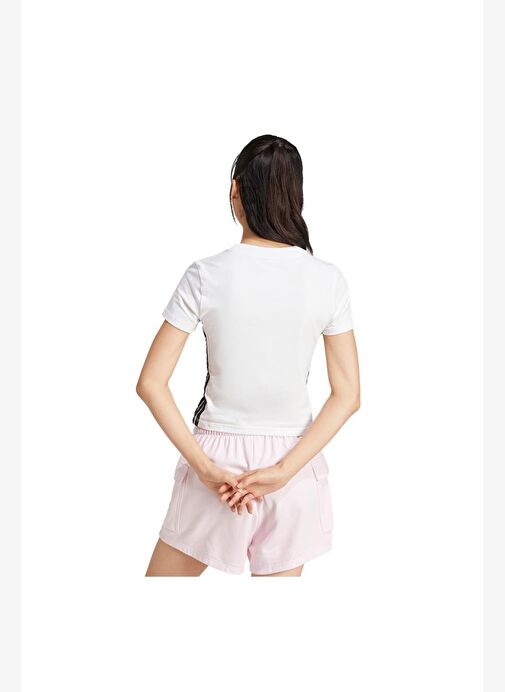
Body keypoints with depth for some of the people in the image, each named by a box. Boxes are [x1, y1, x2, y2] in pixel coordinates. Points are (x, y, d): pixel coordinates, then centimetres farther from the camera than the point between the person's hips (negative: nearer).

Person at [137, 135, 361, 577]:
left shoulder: (207, 276, -11)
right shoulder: (328, 279, -7)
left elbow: (151, 384, -13)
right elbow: (348, 396, -7)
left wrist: (205, 467, -11)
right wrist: (282, 471, -10)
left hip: (217, 457, -2)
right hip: (293, 464, 2)